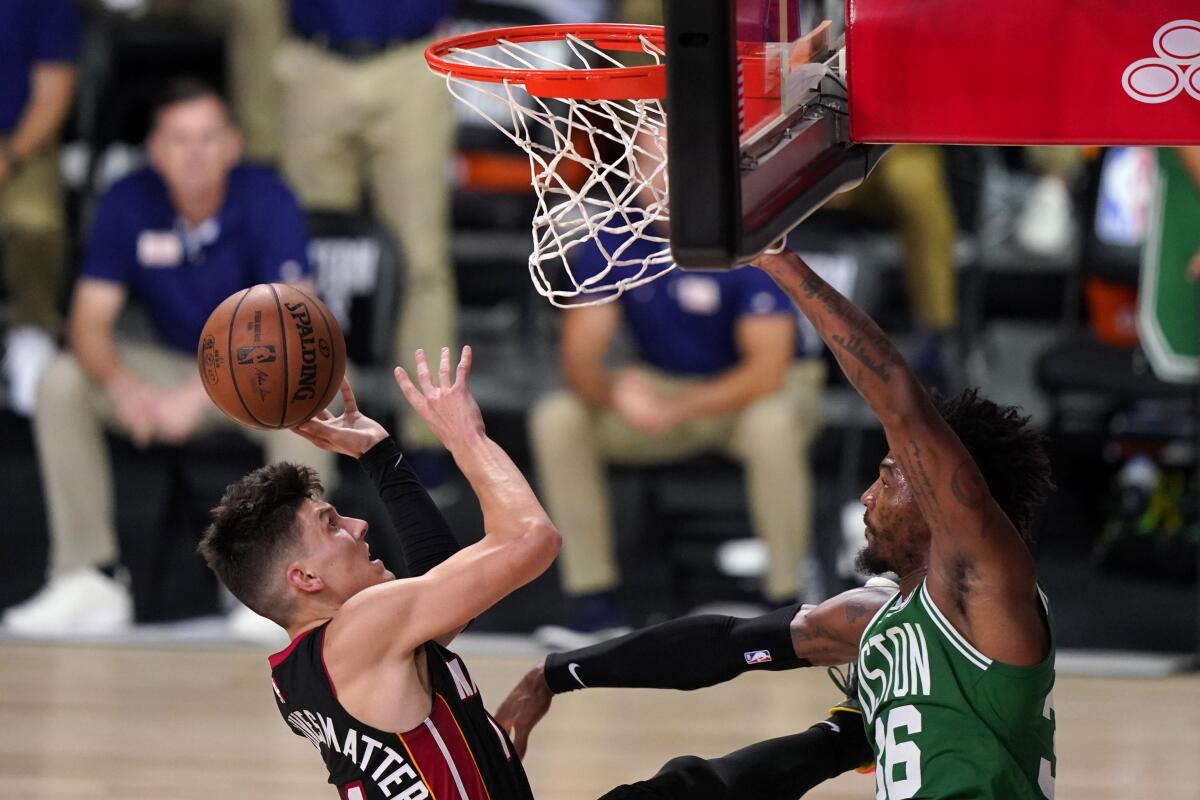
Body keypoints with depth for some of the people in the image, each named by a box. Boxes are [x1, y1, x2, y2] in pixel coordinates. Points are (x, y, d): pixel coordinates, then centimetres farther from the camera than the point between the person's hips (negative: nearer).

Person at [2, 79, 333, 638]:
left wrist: (201, 395, -42)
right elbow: (90, 324, -13)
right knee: (62, 383, -19)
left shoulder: (266, 201, -21)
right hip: (172, 363, 4)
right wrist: (124, 386, -37)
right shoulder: (128, 204, -12)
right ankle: (86, 580, -17)